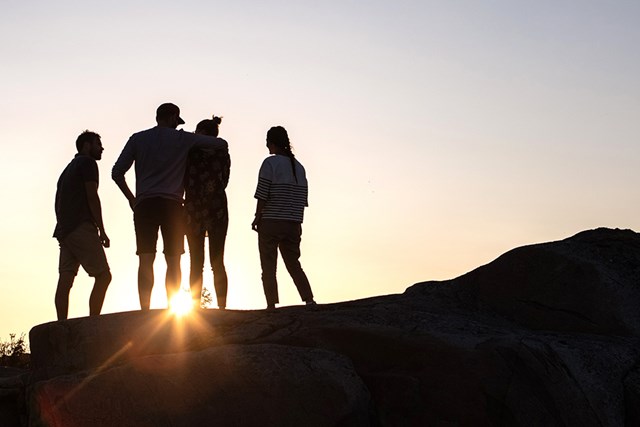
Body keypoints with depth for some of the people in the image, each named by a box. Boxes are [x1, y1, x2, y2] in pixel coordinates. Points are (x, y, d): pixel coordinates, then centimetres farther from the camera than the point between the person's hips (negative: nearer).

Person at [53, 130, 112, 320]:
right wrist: (102, 230, -9)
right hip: (81, 227, -9)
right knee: (103, 275, -10)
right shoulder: (87, 163, 2)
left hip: (64, 230, 9)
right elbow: (92, 197, -8)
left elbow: (58, 203, 24)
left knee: (65, 280, -2)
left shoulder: (68, 169, 28)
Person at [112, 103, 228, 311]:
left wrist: (131, 198, 16)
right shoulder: (182, 138, 8)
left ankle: (144, 311, -13)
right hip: (172, 204, -1)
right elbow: (222, 144, 10)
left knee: (145, 261, -5)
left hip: (145, 204, 1)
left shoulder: (138, 139, 12)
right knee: (173, 261, 2)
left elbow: (117, 172, 7)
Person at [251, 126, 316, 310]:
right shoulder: (299, 167, 12)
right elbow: (303, 199, 11)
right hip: (293, 224, 5)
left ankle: (271, 305, -5)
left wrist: (257, 218, -1)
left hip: (271, 223, -5)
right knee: (294, 264, 13)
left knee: (268, 267, 1)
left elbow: (262, 195, -10)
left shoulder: (270, 163, -6)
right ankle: (309, 299, 0)